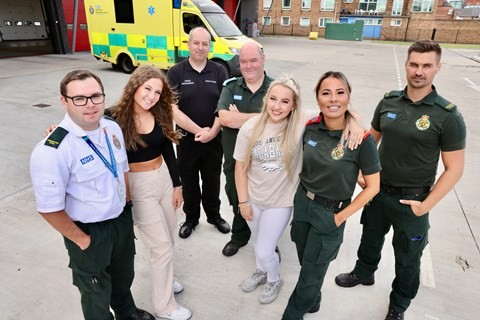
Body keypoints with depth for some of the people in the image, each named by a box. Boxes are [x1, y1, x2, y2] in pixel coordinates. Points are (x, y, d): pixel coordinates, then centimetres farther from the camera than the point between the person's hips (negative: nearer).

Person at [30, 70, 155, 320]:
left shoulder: (113, 128, -7)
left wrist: (126, 205, 9)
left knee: (124, 276, 31)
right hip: (90, 232, -6)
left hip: (122, 219, 7)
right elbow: (49, 208, -22)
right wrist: (82, 240, -12)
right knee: (96, 293, 20)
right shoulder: (51, 151, -28)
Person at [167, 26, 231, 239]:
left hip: (214, 139, 1)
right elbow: (173, 110, -11)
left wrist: (212, 131, -16)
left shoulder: (219, 72, 1)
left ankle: (214, 215, 36)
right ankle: (191, 218, 34)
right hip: (187, 138, -1)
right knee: (189, 181, 14)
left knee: (212, 180, 15)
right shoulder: (175, 73, -4)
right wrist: (198, 130, -15)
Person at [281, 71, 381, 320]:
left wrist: (341, 217, -13)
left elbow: (372, 186, -13)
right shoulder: (309, 127, -9)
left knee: (311, 273, 15)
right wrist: (302, 195, 4)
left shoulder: (362, 139, -22)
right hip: (302, 203, 4)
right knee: (306, 262, 24)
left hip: (330, 214, -4)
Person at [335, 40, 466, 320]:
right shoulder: (389, 101, -5)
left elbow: (455, 168, -12)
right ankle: (364, 273, 54)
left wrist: (427, 205, -16)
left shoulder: (448, 116, -16)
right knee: (371, 238, 26)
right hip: (377, 190, 3)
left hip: (412, 200, -3)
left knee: (407, 258, 16)